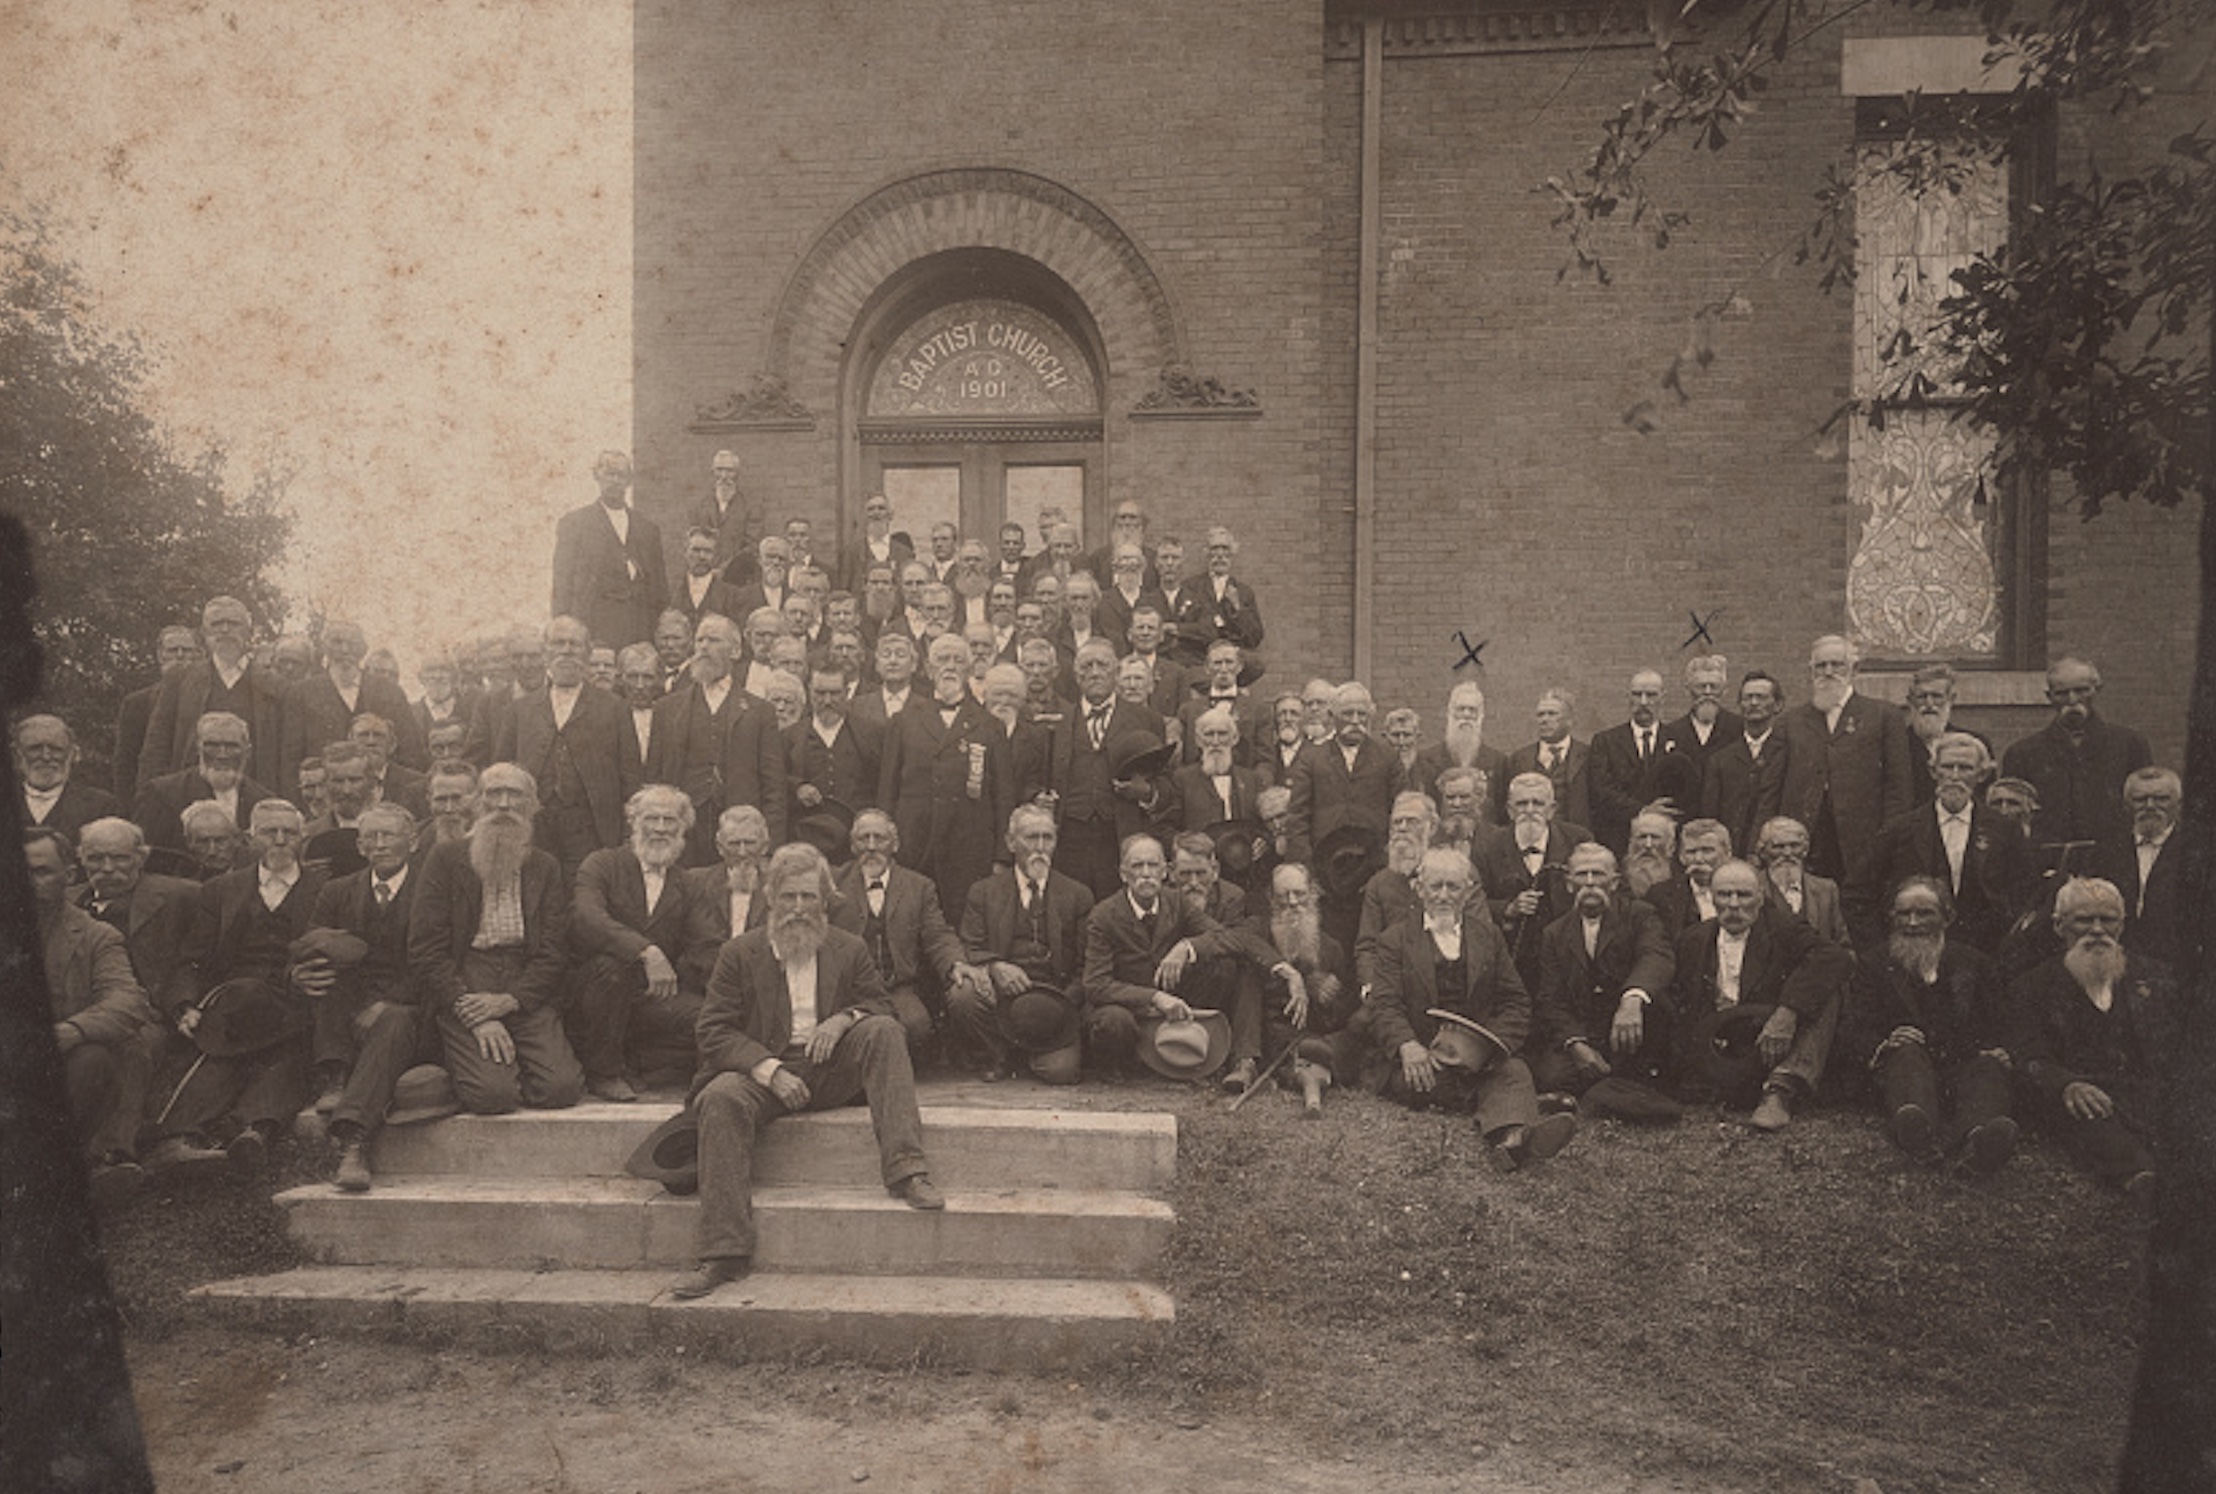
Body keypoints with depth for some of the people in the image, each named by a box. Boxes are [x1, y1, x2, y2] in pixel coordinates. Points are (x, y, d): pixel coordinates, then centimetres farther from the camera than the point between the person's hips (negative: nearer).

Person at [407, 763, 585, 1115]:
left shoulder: (546, 868, 15)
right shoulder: (445, 858, 7)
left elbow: (554, 953, 7)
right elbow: (425, 950, -1)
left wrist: (510, 1000, -12)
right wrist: (475, 1017, -12)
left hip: (525, 995, 2)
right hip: (461, 994, -2)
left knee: (562, 1087, -21)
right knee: (491, 1093, -25)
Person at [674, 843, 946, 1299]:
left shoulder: (848, 949, 11)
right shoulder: (740, 954, 4)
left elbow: (882, 1007, 12)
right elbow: (713, 1031, -2)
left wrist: (846, 1018, -12)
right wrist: (770, 1070, -18)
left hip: (832, 1071, 2)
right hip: (763, 1071, -1)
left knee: (884, 1030, -23)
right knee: (722, 1099, -33)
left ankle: (906, 1171, -30)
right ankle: (724, 1255, -33)